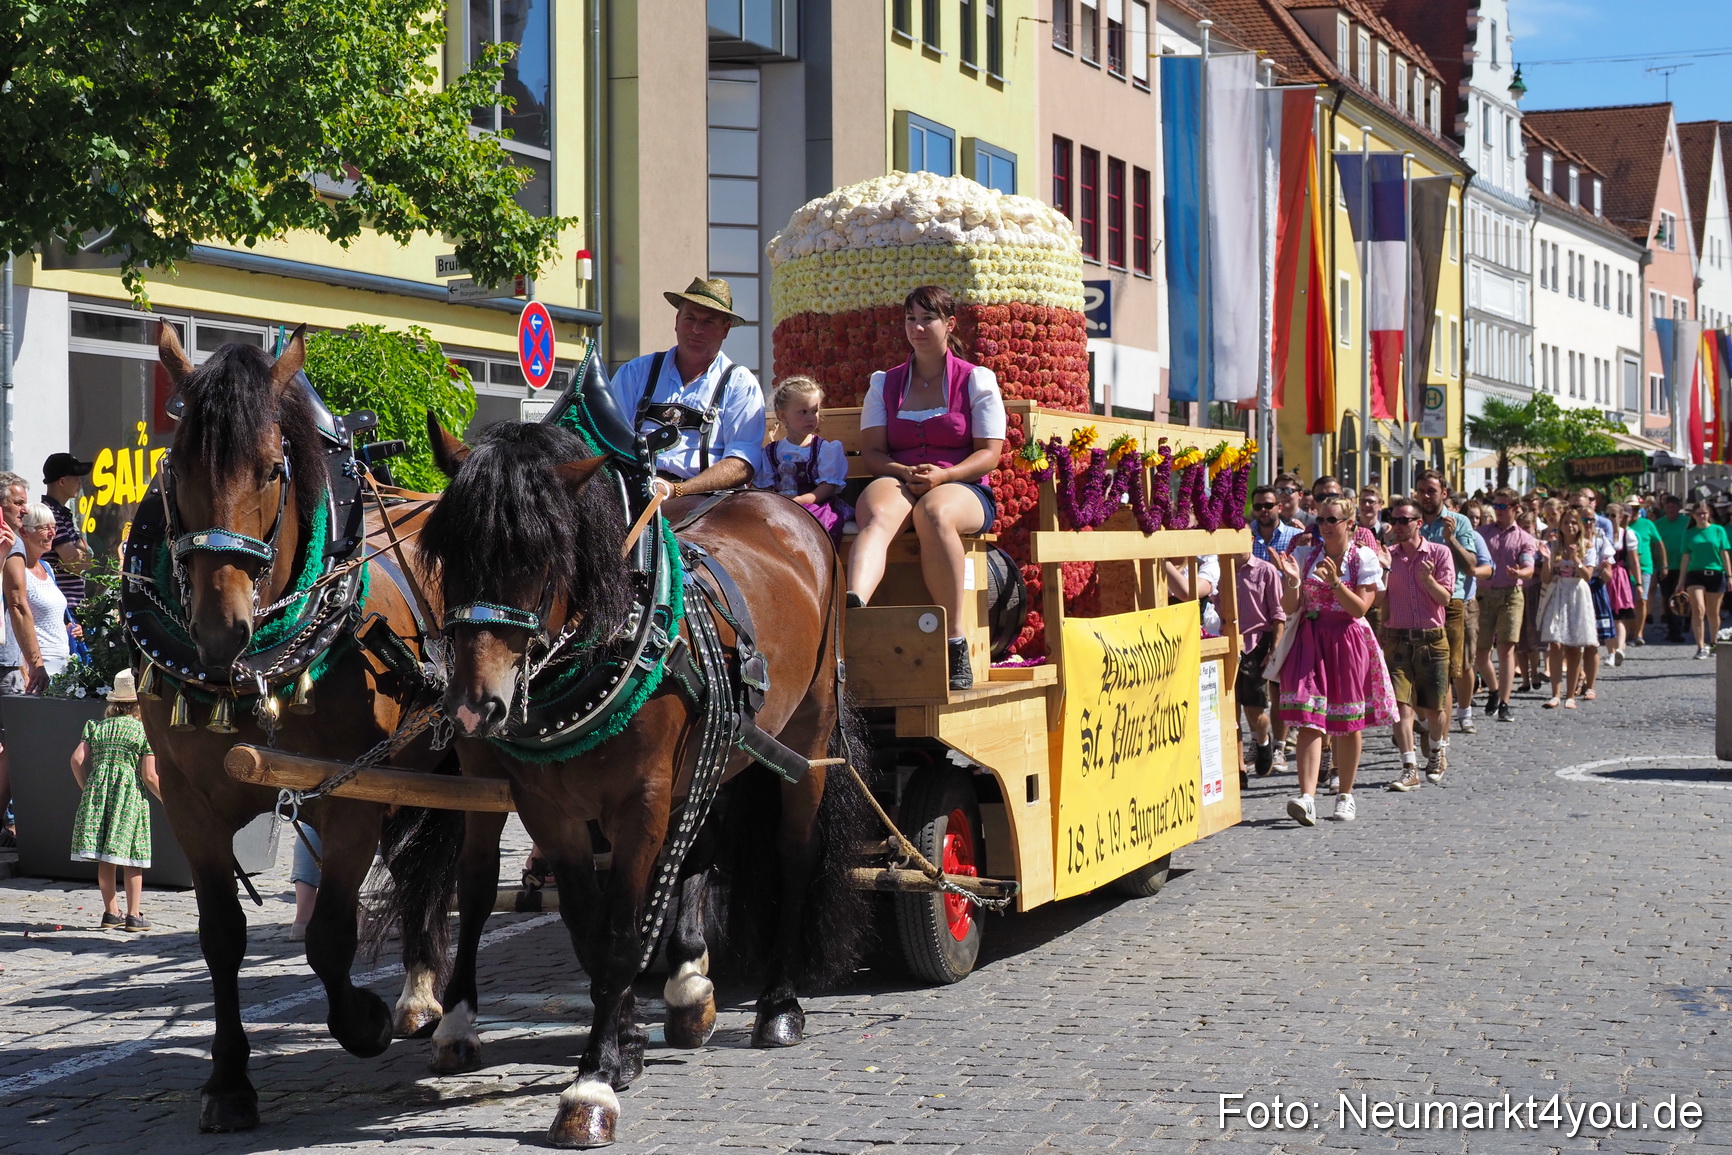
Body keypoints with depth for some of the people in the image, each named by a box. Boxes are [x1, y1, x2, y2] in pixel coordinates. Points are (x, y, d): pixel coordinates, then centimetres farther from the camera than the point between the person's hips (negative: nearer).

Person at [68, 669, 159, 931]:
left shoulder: (98, 727, 9)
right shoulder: (145, 731, -2)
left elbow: (77, 758, -1)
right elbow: (149, 776, -7)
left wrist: (86, 788, 13)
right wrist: (168, 801, 6)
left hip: (98, 791, 4)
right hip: (130, 793, -4)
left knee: (105, 857, 9)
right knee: (131, 859, 1)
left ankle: (111, 912, 16)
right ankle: (134, 915, 3)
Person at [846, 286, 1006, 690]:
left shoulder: (977, 380, 12)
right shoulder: (884, 383, 20)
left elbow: (989, 454, 4)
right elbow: (872, 452, 10)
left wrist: (943, 475, -15)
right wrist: (906, 473, -12)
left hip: (962, 489, -2)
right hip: (896, 481, 2)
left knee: (933, 513, -40)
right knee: (877, 514, -37)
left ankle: (954, 644, -36)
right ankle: (852, 608, -68)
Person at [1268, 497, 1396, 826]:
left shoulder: (1364, 559, 0)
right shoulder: (1306, 556, 7)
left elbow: (1360, 607, -9)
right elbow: (1290, 608, 5)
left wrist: (1334, 582, -20)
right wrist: (1293, 580, -13)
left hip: (1347, 641, -1)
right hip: (1309, 640, 1)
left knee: (1348, 723, 6)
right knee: (1309, 718, -12)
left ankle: (1345, 795, 21)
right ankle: (1307, 797, -21)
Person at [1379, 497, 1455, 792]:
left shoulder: (1439, 553, 1)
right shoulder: (1387, 555, 5)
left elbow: (1445, 599, -4)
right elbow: (1379, 600, 0)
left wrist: (1428, 579, -22)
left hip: (1432, 638, -1)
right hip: (1397, 638, 1)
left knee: (1432, 707, 8)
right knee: (1401, 703, -12)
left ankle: (1440, 748, 37)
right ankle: (1410, 769, -12)